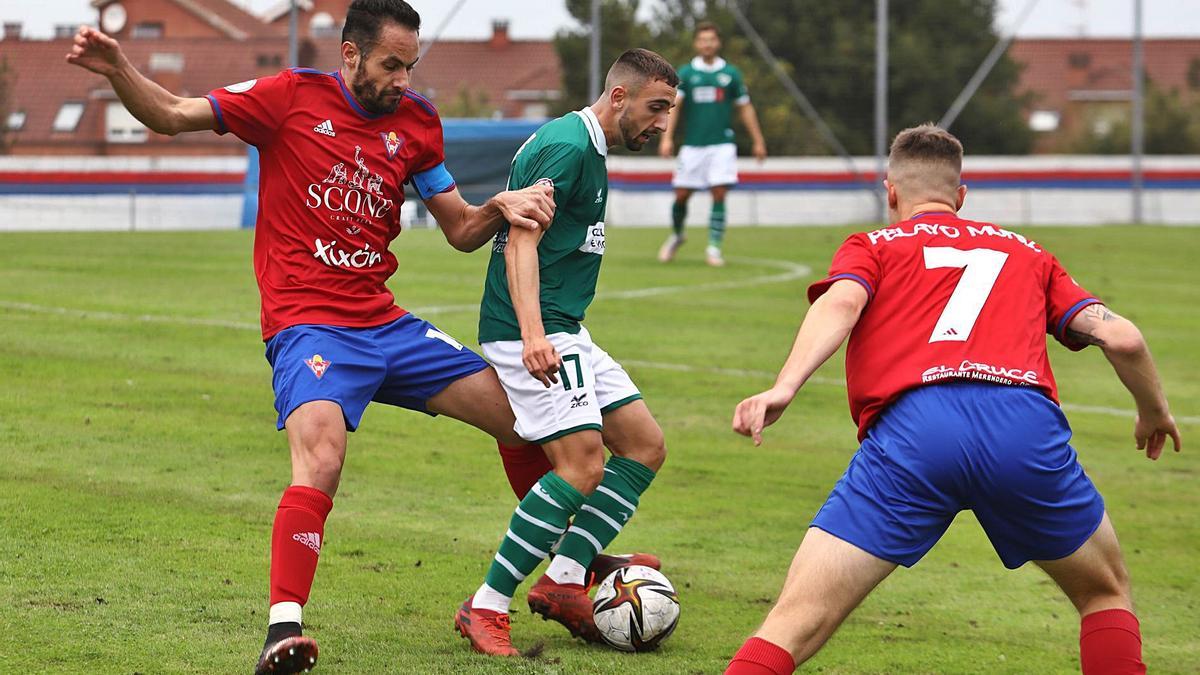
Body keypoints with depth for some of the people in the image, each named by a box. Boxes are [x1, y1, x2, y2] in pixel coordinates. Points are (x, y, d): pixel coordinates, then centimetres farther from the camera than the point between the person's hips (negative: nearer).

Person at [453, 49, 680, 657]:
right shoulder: (566, 145, -14)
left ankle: (563, 581, 7)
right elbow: (521, 240, -22)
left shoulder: (589, 150, 19)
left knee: (645, 447, 6)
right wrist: (533, 334, -34)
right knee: (583, 467, -18)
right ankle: (486, 607, -12)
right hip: (533, 333, -11)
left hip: (563, 333, 11)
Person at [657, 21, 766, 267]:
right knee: (682, 195, 4)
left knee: (719, 194, -10)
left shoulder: (730, 74, 6)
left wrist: (758, 141, 10)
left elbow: (745, 108, 12)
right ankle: (676, 236, 30)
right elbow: (673, 105, -6)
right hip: (692, 145, 0)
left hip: (722, 145, 0)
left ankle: (714, 247, -4)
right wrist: (667, 137, -18)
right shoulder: (685, 74, 3)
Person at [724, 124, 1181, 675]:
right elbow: (1120, 338, 22)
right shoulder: (1026, 252, 32)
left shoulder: (872, 246, 25)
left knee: (794, 625, -2)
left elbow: (840, 304, 2)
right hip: (1025, 423, 2)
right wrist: (1154, 413, 41)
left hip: (906, 429, -2)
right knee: (1106, 593, 27)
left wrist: (783, 389, -13)